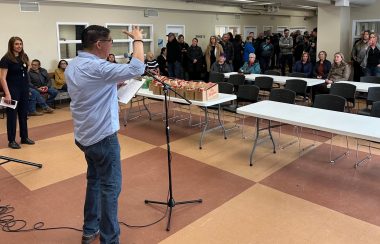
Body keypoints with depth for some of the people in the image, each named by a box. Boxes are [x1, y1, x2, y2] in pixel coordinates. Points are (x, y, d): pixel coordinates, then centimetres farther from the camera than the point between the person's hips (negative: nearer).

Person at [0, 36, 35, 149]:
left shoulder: (24, 57, 7)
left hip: (24, 89, 6)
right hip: (13, 89, -6)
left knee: (24, 114, 12)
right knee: (12, 115, 1)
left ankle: (24, 137, 23)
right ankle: (11, 140, 10)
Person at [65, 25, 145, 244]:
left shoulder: (72, 66, 8)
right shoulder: (97, 67, -22)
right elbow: (137, 69, -26)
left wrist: (116, 86, 11)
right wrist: (138, 40, -13)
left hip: (85, 134, 9)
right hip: (103, 136, -9)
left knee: (95, 181, 20)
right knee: (110, 187, 1)